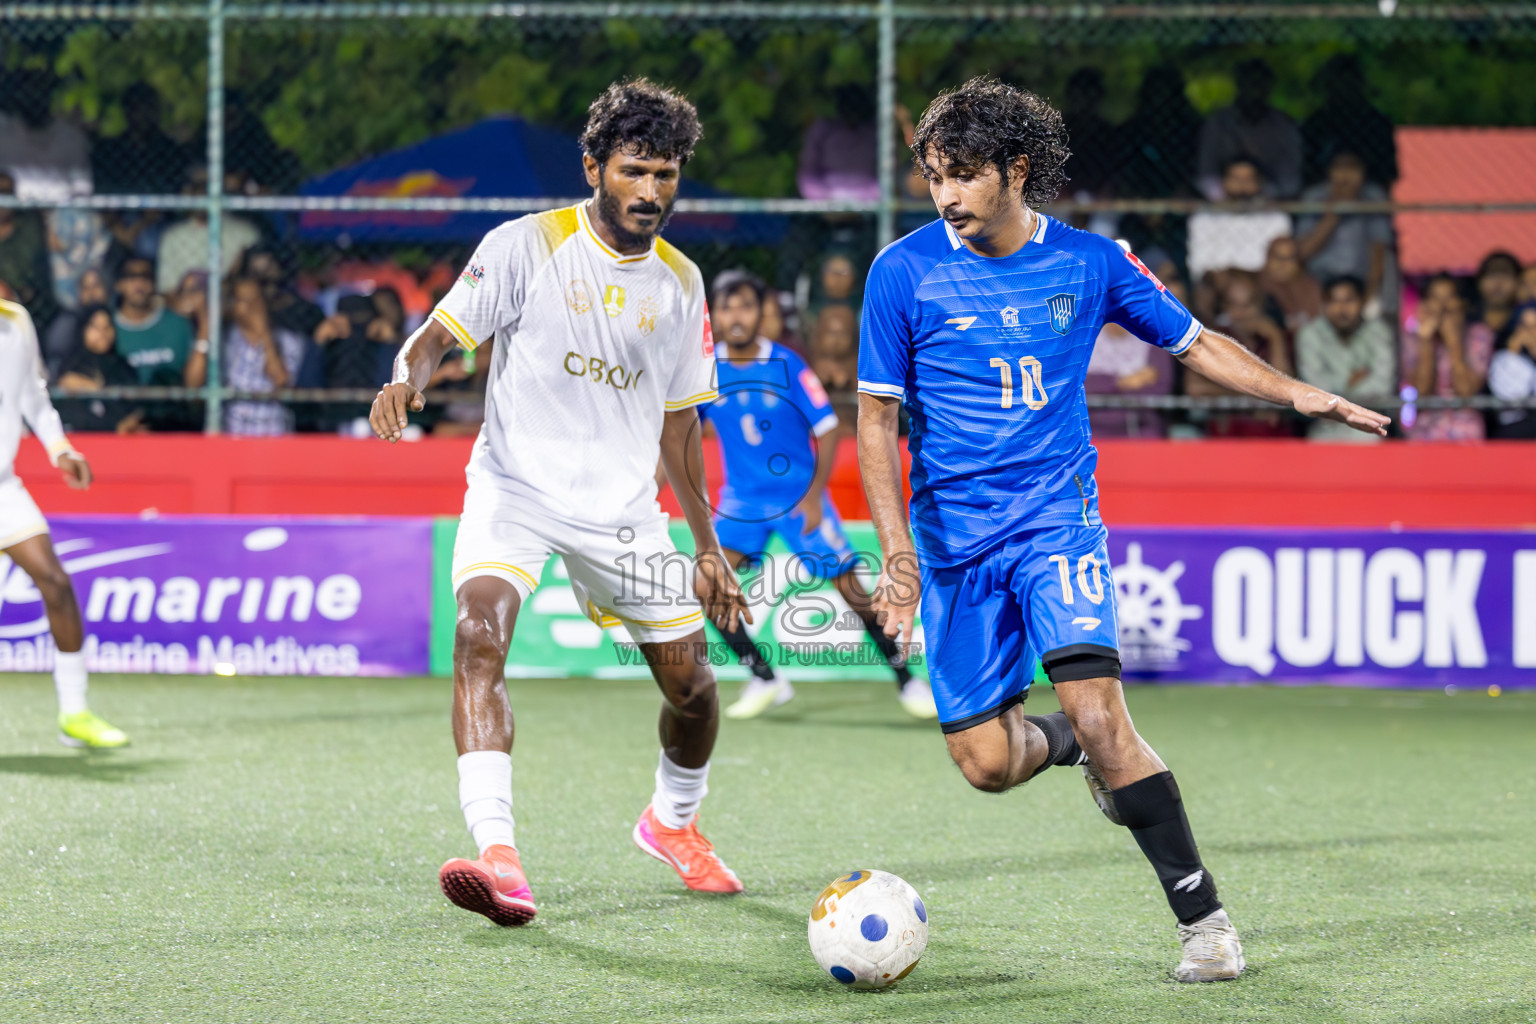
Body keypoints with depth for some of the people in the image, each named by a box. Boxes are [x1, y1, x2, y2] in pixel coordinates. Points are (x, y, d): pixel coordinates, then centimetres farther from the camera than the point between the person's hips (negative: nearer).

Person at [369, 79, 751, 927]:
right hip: (514, 485, -4)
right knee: (480, 634, -30)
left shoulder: (679, 282, 7)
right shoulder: (526, 246, -7)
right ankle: (497, 852, -39)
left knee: (690, 683, 6)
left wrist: (708, 547, 15)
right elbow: (442, 333, -9)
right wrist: (407, 377, -33)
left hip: (623, 507, 4)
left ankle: (673, 821, 38)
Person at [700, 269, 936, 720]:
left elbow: (826, 430, -7)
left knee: (850, 587, -5)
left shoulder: (787, 366, -13)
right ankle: (764, 679, -1)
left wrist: (813, 497, -12)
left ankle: (905, 679, 11)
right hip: (742, 497, 2)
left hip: (799, 496, -2)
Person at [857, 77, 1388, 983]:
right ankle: (1079, 747, 32)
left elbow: (1195, 342, 12)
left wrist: (1294, 392, -1)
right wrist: (899, 551, -12)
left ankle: (1203, 917, -12)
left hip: (1057, 517, -1)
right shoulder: (904, 273, -5)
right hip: (953, 537, 1)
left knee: (1098, 715, -21)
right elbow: (877, 417, -2)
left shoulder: (1089, 263, -1)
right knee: (987, 763, -4)